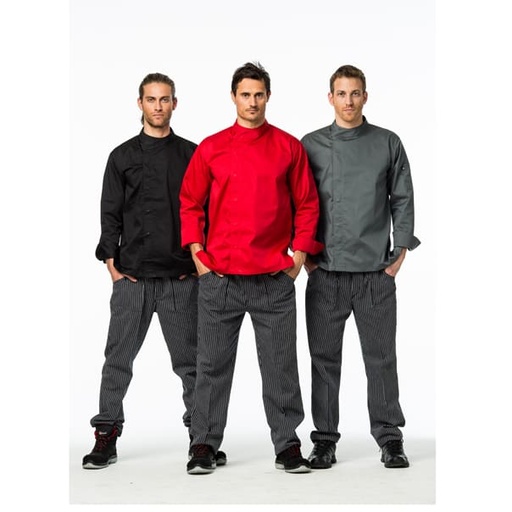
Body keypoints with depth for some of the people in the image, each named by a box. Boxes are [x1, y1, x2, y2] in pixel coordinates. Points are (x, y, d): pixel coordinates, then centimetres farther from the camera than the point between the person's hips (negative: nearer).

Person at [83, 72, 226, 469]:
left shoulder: (193, 155, 8)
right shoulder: (123, 157, 8)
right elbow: (110, 213, 6)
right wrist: (111, 261, -3)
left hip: (182, 277, 0)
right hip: (132, 276, 0)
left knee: (190, 359, 6)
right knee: (119, 358, 2)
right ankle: (106, 436, 9)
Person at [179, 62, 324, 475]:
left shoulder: (289, 147, 5)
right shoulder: (211, 148, 5)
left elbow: (307, 204, 9)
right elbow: (191, 202, 10)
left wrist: (300, 254, 1)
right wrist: (197, 251, 0)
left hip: (275, 278, 0)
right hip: (219, 277, 0)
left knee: (281, 364, 3)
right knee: (213, 364, 6)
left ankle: (287, 445, 12)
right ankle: (205, 444, 15)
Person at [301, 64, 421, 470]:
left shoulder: (389, 144, 6)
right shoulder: (311, 145, 6)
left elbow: (402, 200, 7)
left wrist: (401, 250, 0)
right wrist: (304, 253, 1)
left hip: (376, 270, 0)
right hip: (325, 270, 0)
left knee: (381, 356, 4)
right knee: (325, 357, 5)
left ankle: (389, 436, 13)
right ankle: (325, 438, 14)